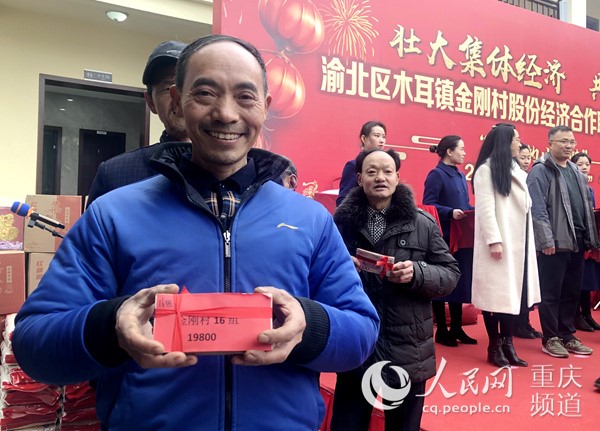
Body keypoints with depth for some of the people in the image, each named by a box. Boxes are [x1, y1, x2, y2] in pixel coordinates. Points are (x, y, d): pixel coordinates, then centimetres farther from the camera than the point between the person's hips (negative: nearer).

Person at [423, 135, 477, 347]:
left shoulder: (460, 176, 17)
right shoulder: (436, 174, -8)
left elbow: (466, 205, 19)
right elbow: (428, 205, -16)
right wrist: (450, 212, -27)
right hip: (444, 238, -8)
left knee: (460, 282, 12)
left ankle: (456, 328, 23)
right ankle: (441, 331, 12)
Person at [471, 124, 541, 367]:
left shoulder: (516, 170, 20)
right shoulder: (486, 169, -5)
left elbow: (525, 206, 19)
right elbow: (485, 208, -14)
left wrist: (527, 241, 13)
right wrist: (494, 240, -21)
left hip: (518, 241, 8)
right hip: (499, 242, -7)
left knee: (513, 291, 5)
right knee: (496, 292, -4)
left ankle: (507, 344, 12)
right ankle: (494, 346, 6)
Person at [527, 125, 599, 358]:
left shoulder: (575, 171, 17)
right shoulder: (540, 171, -7)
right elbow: (538, 209, -15)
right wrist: (547, 241, -19)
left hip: (577, 242, 8)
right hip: (555, 243, -8)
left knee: (572, 292, 13)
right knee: (551, 293, 1)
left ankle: (567, 335, 25)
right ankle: (550, 338, 11)